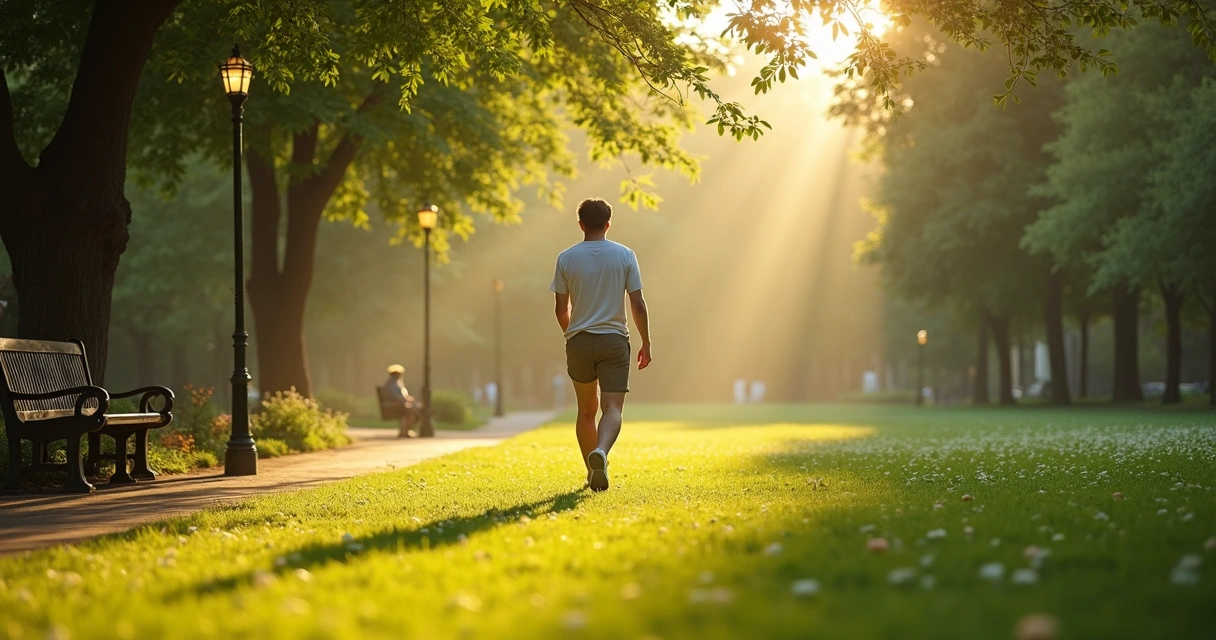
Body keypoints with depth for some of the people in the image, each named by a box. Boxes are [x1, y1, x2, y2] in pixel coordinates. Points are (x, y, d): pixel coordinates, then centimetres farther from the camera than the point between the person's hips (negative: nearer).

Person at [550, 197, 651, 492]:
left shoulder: (566, 258, 0)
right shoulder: (625, 255, -1)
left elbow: (561, 309, 4)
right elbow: (638, 305, -3)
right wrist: (646, 343, 8)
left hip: (579, 342, 2)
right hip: (615, 340, -1)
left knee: (587, 410, 16)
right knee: (612, 408, -6)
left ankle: (593, 472, 20)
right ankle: (601, 451, -34)